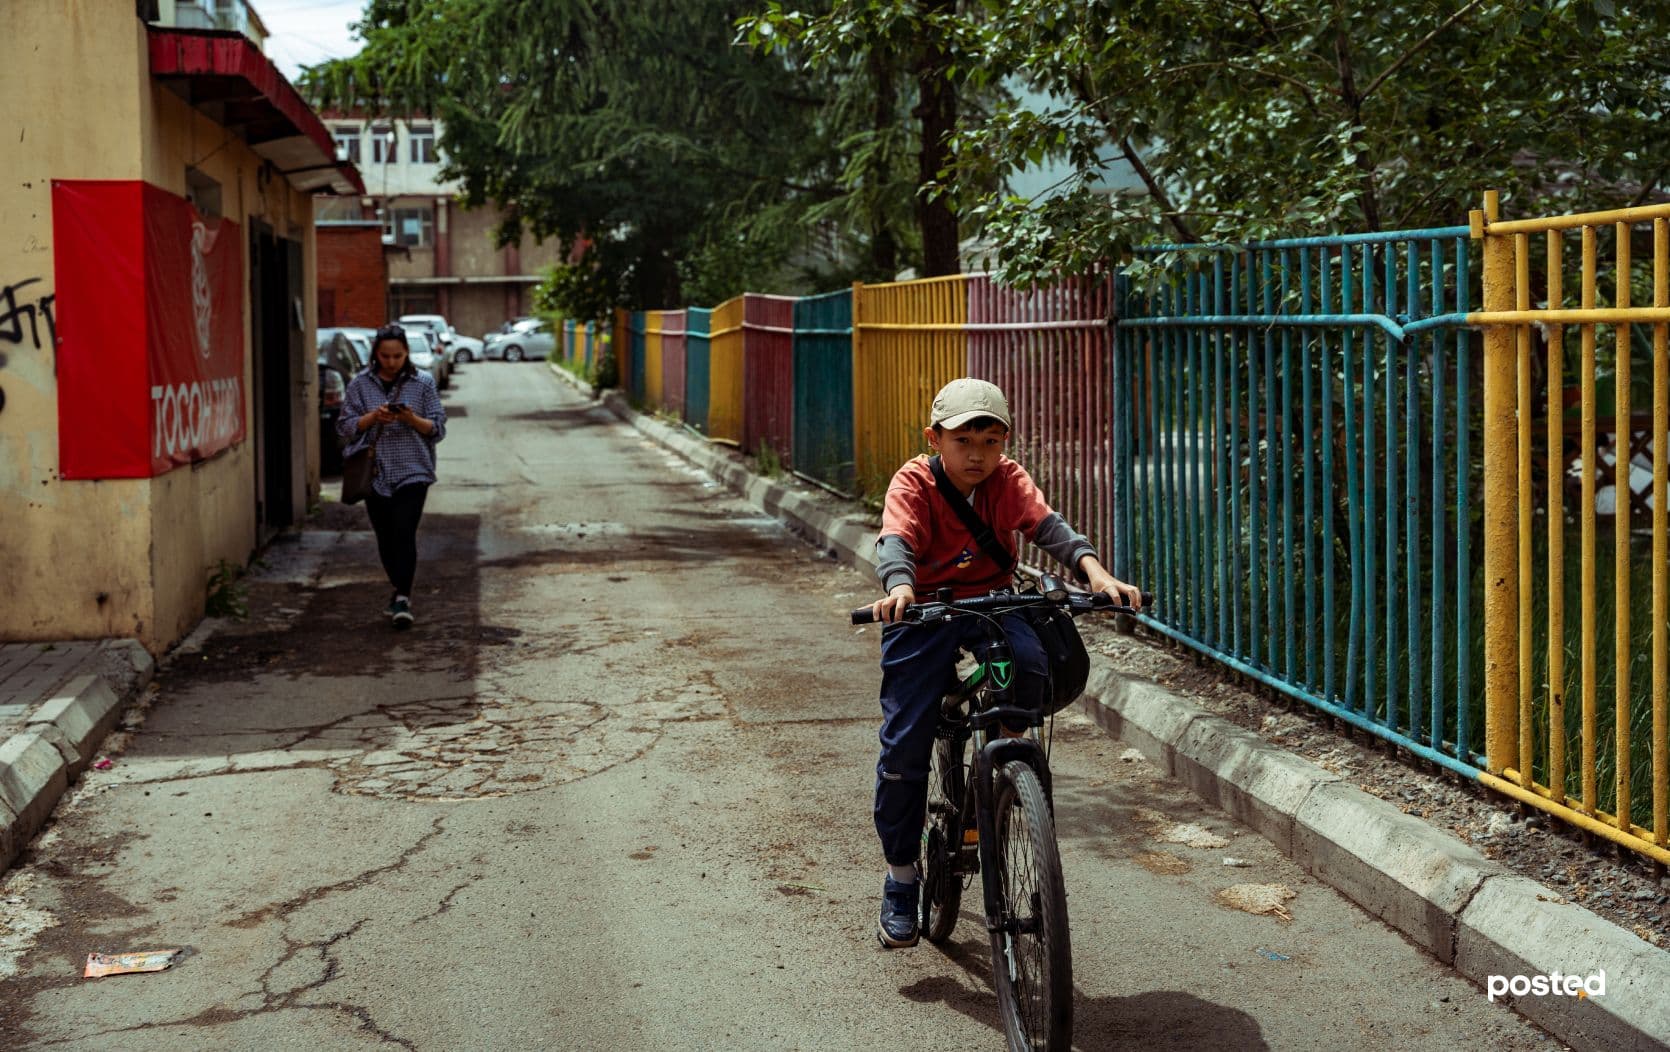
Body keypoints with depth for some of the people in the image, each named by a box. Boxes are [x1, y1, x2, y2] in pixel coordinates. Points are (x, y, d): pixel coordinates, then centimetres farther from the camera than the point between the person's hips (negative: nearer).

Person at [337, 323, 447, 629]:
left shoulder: (423, 384, 2)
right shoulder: (360, 385, 4)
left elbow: (438, 428, 2)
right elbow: (345, 426, 3)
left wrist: (412, 419, -17)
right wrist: (372, 417, -15)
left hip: (412, 472, -2)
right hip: (375, 473, 2)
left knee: (403, 532, -14)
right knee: (385, 536, 8)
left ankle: (402, 598, -14)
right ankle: (399, 590, 24)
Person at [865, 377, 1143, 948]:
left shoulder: (1008, 480, -6)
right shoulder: (913, 482, -13)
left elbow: (1048, 526, -21)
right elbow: (896, 540, -30)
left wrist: (1095, 570, -39)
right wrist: (899, 588, -52)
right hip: (924, 612, -2)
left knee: (1031, 665, -32)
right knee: (904, 746, -8)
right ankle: (900, 879, 8)